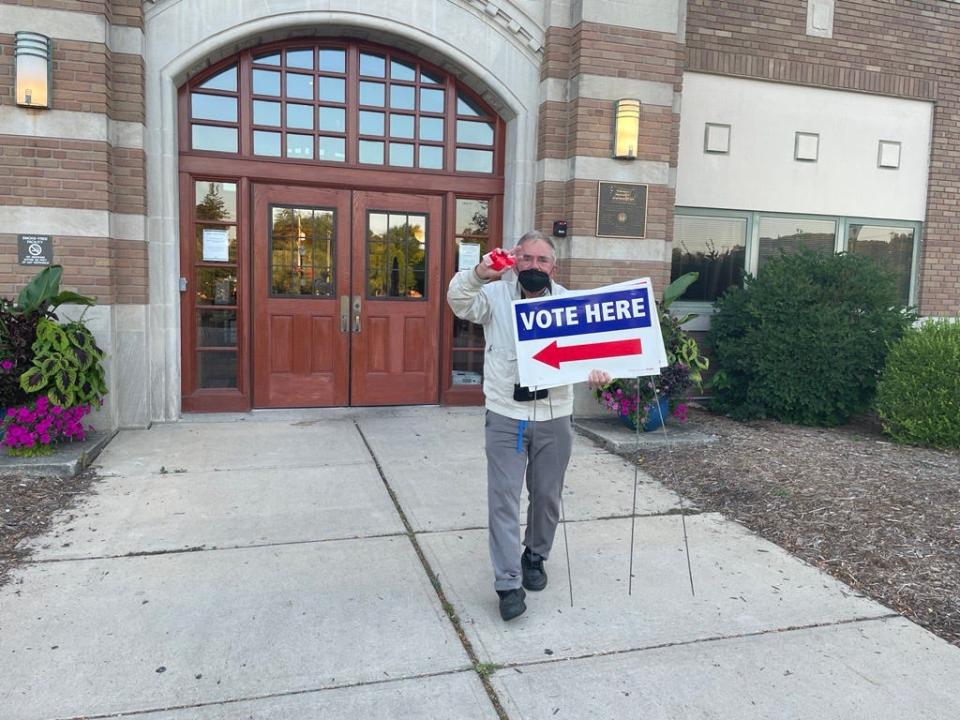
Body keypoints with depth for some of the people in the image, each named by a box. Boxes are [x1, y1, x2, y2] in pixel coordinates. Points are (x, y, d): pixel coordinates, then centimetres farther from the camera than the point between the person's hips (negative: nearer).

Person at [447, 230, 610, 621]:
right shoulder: (496, 295, 0)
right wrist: (479, 274, -37)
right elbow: (459, 302, -16)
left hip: (554, 417, 2)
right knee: (503, 498, -1)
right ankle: (509, 583, 8)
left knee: (547, 496, 15)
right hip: (505, 417, -1)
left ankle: (535, 557, 39)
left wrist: (596, 369, -29)